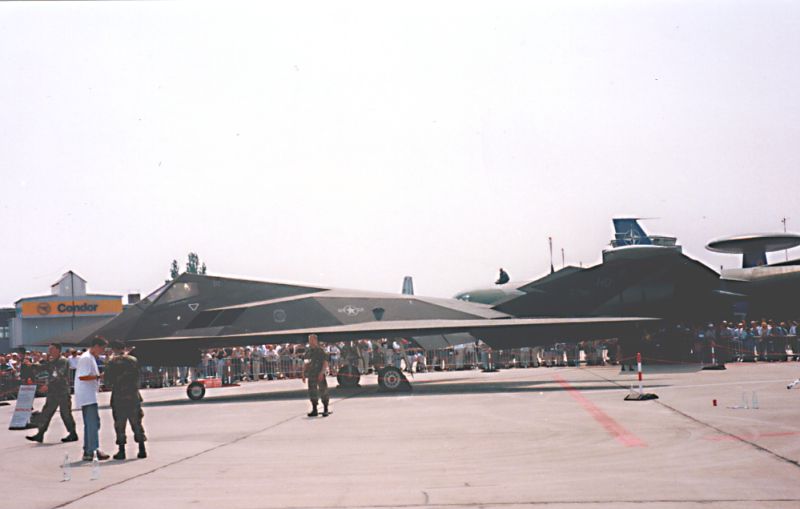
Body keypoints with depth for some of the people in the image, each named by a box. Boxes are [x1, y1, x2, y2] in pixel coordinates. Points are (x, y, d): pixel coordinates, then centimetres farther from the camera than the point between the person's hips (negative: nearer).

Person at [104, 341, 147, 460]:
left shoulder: (112, 362, -7)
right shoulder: (133, 360, 3)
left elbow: (108, 381, -7)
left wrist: (113, 383, 13)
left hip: (118, 397, -3)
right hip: (134, 396, 3)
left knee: (119, 424, 5)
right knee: (137, 423, 10)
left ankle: (121, 451, 4)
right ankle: (142, 450, 8)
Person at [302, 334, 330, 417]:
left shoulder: (321, 351, -4)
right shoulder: (308, 352, 11)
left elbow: (325, 363, -10)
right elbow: (305, 363, 17)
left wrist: (321, 373, -20)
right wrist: (303, 374, 10)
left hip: (320, 375, -5)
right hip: (311, 376, 5)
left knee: (323, 392, -2)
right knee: (312, 392, 7)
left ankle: (326, 410, 5)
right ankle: (314, 410, 15)